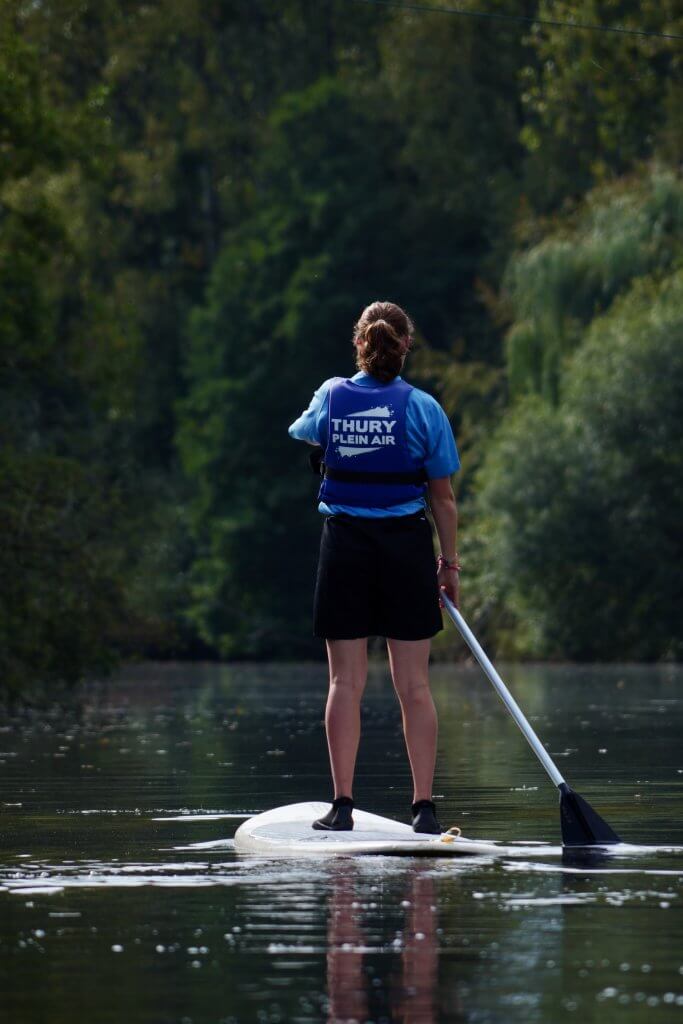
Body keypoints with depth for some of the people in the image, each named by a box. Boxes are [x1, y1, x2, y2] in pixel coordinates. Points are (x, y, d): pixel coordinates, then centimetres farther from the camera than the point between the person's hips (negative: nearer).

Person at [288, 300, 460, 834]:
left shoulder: (331, 396, 1)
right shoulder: (422, 407, -4)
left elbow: (301, 435, 26)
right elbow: (443, 497, -1)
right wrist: (450, 562, 10)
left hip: (345, 546, 1)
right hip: (407, 547, -1)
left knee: (346, 681, 3)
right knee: (414, 685, 3)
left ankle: (343, 804, -1)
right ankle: (424, 807, 1)